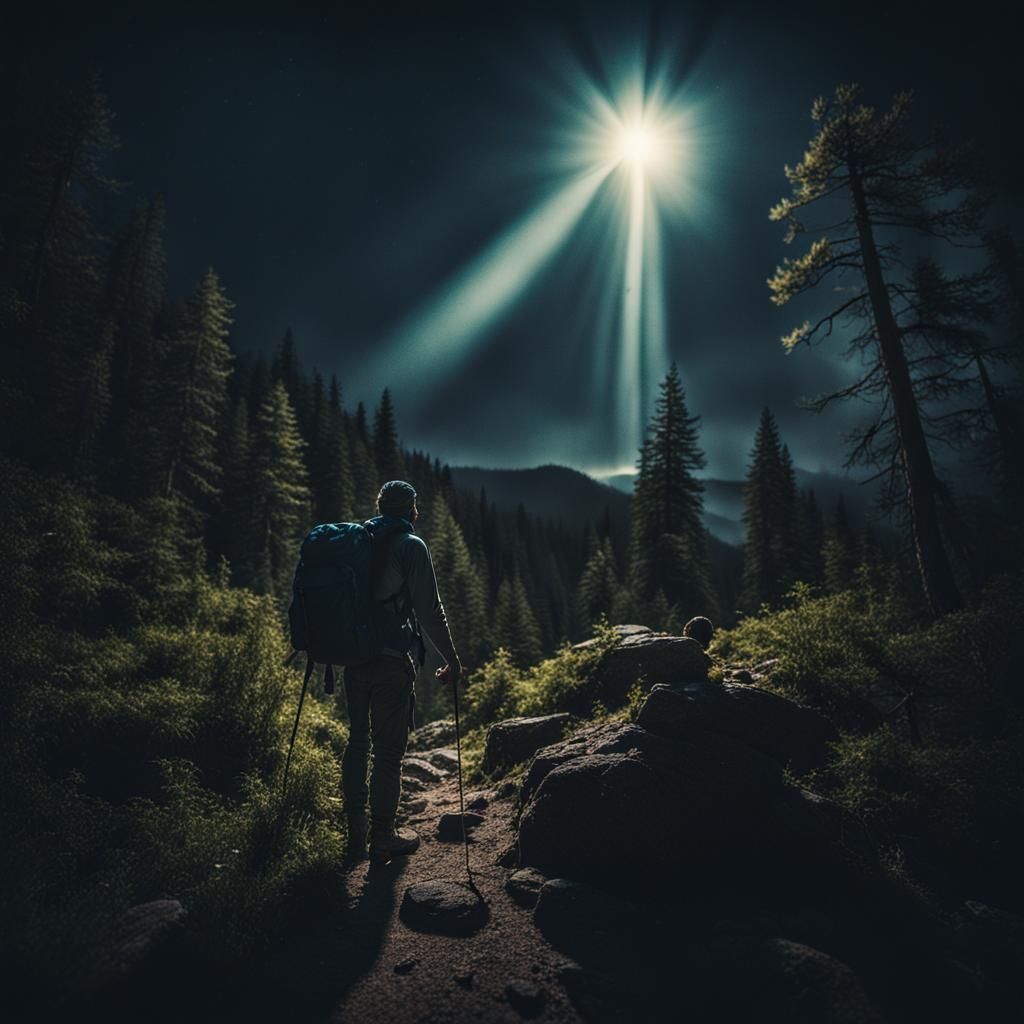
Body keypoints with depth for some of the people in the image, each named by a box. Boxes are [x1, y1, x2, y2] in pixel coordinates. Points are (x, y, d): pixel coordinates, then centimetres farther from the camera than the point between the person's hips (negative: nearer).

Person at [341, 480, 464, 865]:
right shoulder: (411, 546, -9)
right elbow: (429, 610, -13)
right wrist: (452, 659, -5)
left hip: (354, 658, 7)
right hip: (391, 663, -6)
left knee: (357, 741, 17)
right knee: (389, 749, 5)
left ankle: (356, 833, 28)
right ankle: (383, 837, 17)